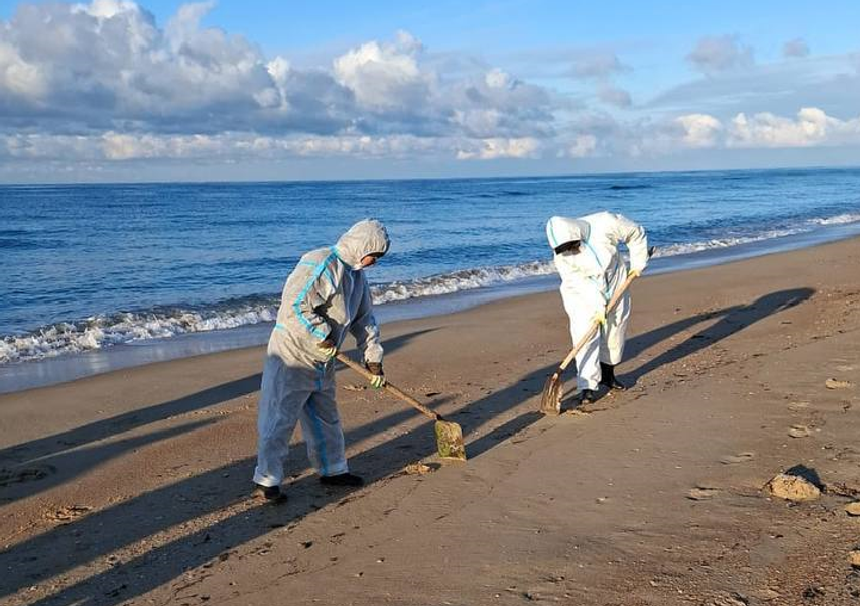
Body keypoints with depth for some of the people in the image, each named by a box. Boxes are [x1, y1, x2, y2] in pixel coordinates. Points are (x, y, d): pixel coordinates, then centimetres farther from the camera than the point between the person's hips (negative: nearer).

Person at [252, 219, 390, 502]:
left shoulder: (356, 275, 10)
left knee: (326, 418, 19)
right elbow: (294, 305, -28)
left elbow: (365, 318, 17)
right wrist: (323, 334, -21)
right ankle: (266, 482, 4)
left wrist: (373, 357, 15)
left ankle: (333, 470, 34)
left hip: (321, 362, 10)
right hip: (292, 355, -9)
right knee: (280, 419, -4)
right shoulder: (320, 265, -21)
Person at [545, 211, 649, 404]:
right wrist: (598, 306, -26)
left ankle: (607, 375, 31)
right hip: (582, 295, -2)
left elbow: (636, 234, -10)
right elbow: (580, 282, -22)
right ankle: (588, 386, -11)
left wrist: (638, 263, -6)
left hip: (614, 286, 2)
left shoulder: (605, 223, -26)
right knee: (585, 336, -14)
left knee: (615, 333, 12)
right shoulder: (561, 257, -25)